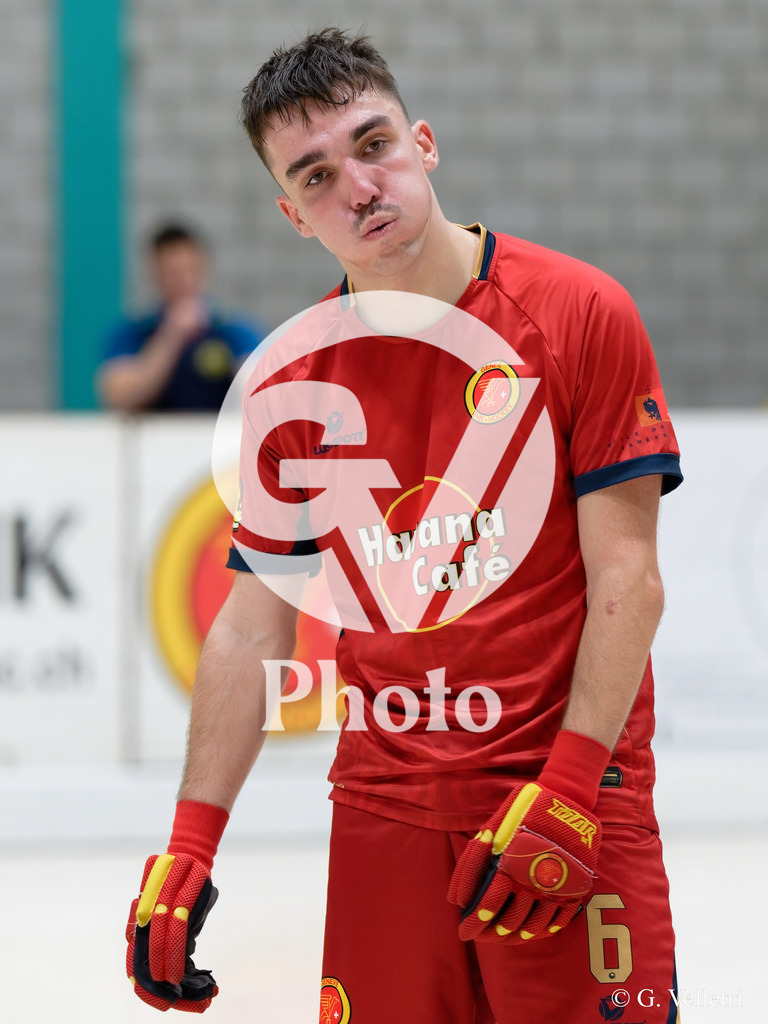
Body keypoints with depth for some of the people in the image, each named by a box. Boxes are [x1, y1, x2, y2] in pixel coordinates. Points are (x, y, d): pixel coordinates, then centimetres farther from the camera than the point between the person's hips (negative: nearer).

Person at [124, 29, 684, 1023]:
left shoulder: (579, 314, -6)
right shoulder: (290, 382, 4)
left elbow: (626, 575, -7)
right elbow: (253, 624, 8)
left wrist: (564, 796, -15)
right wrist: (188, 846, 2)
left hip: (574, 798, -3)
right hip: (383, 808, 3)